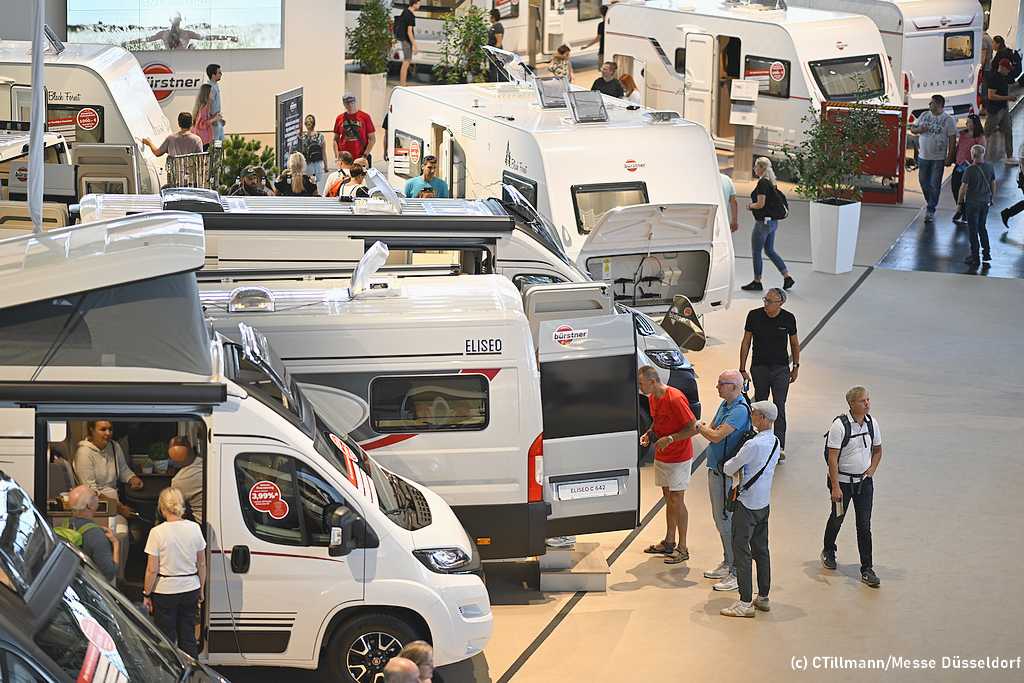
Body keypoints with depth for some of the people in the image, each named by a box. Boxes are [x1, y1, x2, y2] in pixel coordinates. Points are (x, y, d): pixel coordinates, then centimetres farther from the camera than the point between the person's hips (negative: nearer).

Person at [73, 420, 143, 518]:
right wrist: (117, 507, -23)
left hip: (114, 497, 6)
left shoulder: (115, 447, 8)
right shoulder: (84, 452, -11)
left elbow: (124, 470, 24)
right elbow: (90, 490, -17)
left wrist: (133, 480, 0)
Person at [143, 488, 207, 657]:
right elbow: (202, 564, 5)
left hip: (165, 591, -4)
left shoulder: (157, 532, -15)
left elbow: (152, 570, -13)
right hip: (190, 589, 4)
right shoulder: (194, 528, -3)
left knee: (166, 639, 7)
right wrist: (201, 590, 17)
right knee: (188, 638, 15)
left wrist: (146, 594, -2)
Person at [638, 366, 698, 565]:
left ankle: (682, 548, 4)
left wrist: (669, 439, -26)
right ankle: (669, 542, 25)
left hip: (678, 457, -8)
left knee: (676, 500, -3)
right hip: (661, 456, 8)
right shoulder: (652, 398, 4)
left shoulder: (675, 399, -23)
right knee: (668, 498, 15)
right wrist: (648, 434, 1)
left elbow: (693, 428, -21)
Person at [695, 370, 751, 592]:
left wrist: (699, 427, -8)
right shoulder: (725, 405, 10)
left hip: (727, 473, -10)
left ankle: (736, 573, 1)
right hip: (715, 469, 10)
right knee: (720, 519, 19)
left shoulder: (740, 410, -21)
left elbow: (716, 436, -25)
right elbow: (712, 431, 14)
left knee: (727, 521, -5)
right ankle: (727, 564, 31)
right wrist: (703, 428, -8)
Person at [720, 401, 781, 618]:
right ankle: (763, 597, 23)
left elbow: (729, 468, -13)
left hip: (747, 505, -8)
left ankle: (745, 602, -1)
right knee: (761, 549, 16)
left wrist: (730, 465, 8)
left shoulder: (753, 445, -23)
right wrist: (740, 471, 10)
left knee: (741, 551, -2)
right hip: (764, 502, 8)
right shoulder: (775, 442, 3)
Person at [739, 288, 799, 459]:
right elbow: (746, 343, 1)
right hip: (759, 368, 1)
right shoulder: (754, 316, -7)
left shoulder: (788, 319, -7)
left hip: (781, 368, -1)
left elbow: (794, 343, 9)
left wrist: (795, 367, 11)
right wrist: (742, 369, 0)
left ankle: (780, 446, -9)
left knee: (779, 407, -8)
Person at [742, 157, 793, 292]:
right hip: (773, 221, 10)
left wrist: (750, 206, -5)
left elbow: (760, 204, -24)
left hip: (763, 222, -10)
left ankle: (757, 282, 13)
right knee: (770, 250, 17)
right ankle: (787, 276, 13)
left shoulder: (762, 183, -19)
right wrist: (753, 205, 14)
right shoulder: (771, 182, 10)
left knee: (756, 252, 4)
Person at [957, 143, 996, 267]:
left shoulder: (970, 170, -19)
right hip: (986, 202, 5)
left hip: (972, 203, -5)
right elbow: (993, 184, 7)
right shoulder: (989, 168, -4)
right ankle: (987, 253, 22)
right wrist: (991, 198, 21)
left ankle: (975, 258, 8)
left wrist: (959, 202, -2)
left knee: (973, 230, 5)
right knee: (982, 227, 22)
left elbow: (963, 187, -15)